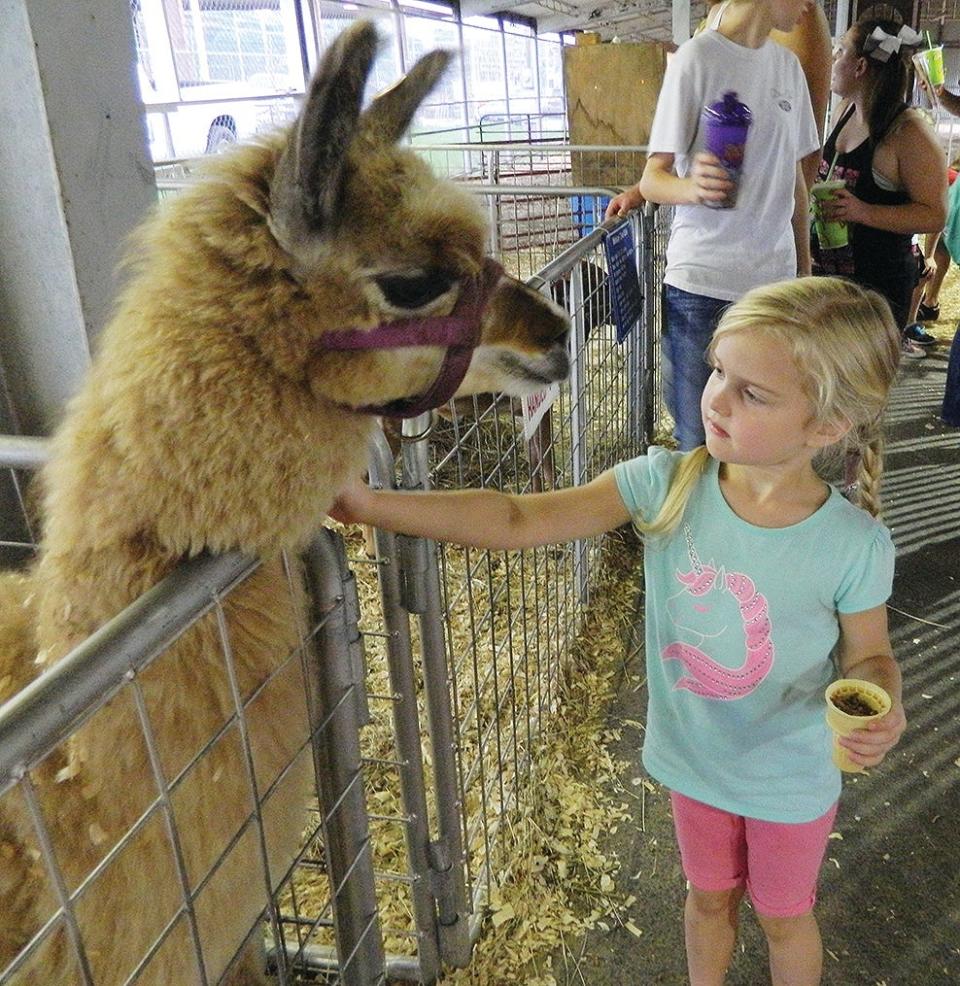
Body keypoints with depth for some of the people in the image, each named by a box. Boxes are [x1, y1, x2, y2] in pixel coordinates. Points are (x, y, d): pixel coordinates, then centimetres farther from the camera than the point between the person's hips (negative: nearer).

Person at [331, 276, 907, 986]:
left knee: (784, 916, 26)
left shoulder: (854, 545, -27)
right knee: (709, 897, 29)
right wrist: (370, 504, -35)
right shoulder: (668, 484, -24)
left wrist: (882, 712, -32)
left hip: (790, 780, -2)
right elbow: (518, 520, -27)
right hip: (693, 758, 2)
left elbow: (870, 655, -9)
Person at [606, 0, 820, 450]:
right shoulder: (697, 56, -5)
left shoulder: (788, 64, 13)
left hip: (775, 278, 5)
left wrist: (805, 267, 20)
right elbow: (653, 177, -8)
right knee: (698, 442, 0)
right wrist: (692, 187, -30)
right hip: (701, 282, -5)